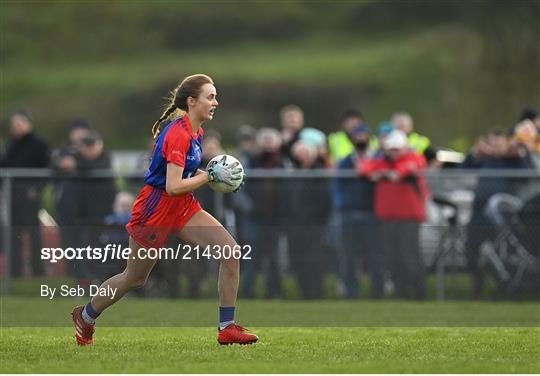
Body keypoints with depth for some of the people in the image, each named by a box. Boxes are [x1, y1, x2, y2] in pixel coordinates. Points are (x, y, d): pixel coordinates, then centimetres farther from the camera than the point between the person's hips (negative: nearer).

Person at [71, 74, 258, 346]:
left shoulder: (196, 133, 5)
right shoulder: (178, 134, -24)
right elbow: (173, 186, -28)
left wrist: (212, 174, 2)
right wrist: (211, 176, -21)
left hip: (183, 208, 8)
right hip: (155, 210, -8)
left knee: (231, 252, -10)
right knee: (135, 279, 10)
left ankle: (227, 328, -6)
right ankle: (85, 316, 34)